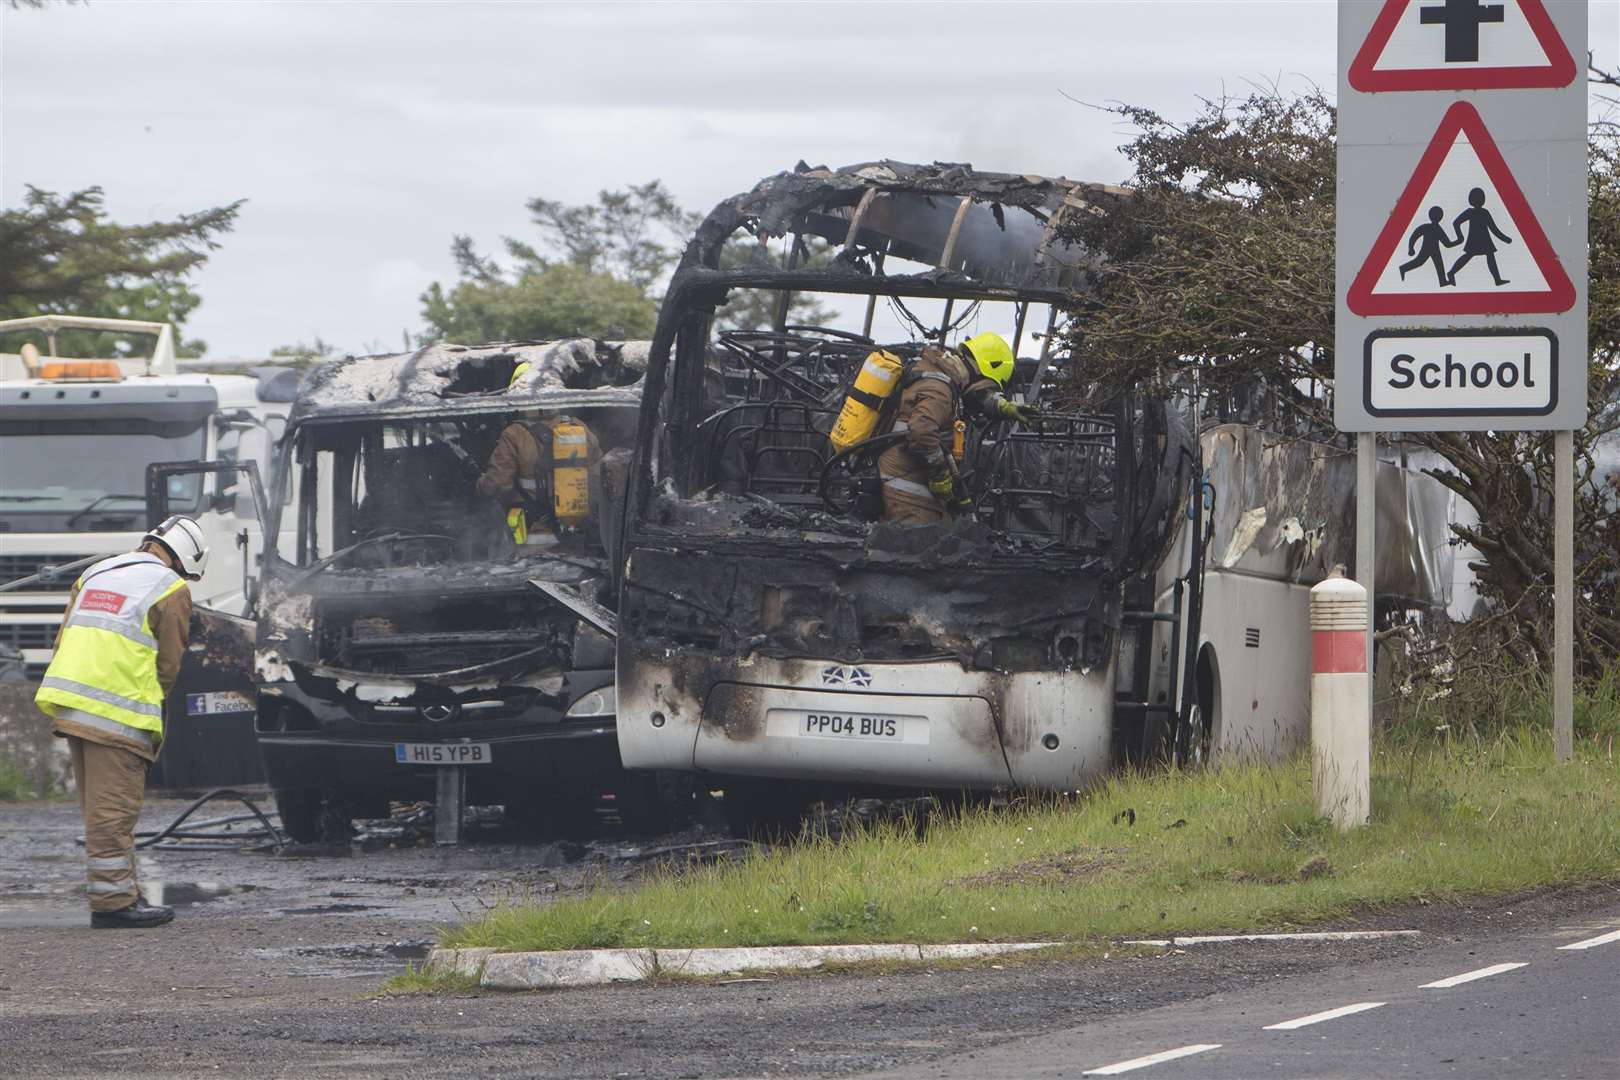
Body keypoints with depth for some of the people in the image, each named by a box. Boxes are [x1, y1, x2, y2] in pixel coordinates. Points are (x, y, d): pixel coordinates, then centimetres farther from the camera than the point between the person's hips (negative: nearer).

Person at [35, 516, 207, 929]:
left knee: (101, 808, 14)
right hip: (118, 715, -7)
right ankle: (113, 901, -5)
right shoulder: (170, 589, 0)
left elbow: (64, 639, 20)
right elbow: (169, 662, 1)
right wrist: (151, 706, 15)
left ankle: (123, 892, 20)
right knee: (113, 810, -5)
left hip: (71, 707, 7)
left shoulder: (95, 574, 21)